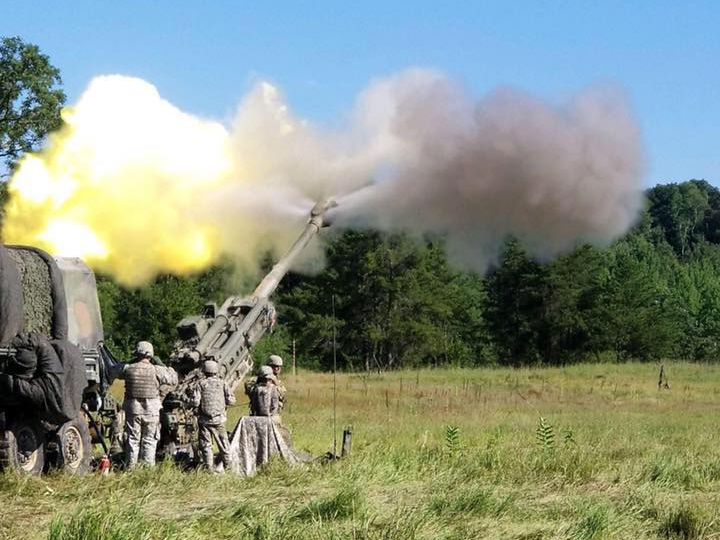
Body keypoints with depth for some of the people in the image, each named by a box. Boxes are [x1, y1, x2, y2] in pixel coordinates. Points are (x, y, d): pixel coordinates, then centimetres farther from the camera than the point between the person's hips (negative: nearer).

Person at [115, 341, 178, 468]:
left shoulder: (128, 368, -6)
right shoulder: (156, 370, -10)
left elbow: (117, 373, 15)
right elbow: (173, 380, 0)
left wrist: (132, 362, 16)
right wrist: (166, 368, 14)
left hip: (133, 411, 1)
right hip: (151, 412, -1)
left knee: (132, 440, 9)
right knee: (149, 441, 8)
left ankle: (131, 467, 9)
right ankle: (148, 467, 6)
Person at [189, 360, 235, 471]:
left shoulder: (200, 384, -4)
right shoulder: (222, 383, 0)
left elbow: (195, 402, -10)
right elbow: (231, 400, -4)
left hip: (204, 419, -1)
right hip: (219, 419, 1)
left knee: (206, 444, 5)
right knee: (223, 442, 12)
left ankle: (209, 467, 2)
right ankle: (227, 465, 16)